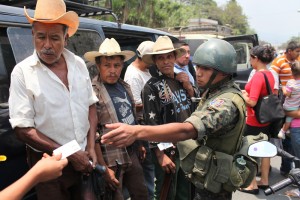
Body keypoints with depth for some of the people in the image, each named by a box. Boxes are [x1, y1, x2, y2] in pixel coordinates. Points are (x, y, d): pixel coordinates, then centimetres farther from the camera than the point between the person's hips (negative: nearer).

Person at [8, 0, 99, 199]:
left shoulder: (78, 64, 0)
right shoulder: (22, 72, -12)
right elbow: (23, 129, -14)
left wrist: (91, 147, -3)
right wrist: (69, 155, -15)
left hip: (84, 158, 5)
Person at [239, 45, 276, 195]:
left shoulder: (258, 76, -23)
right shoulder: (270, 74, 5)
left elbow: (252, 101, -28)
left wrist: (243, 94, -10)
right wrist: (248, 93, 9)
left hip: (254, 122, -9)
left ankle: (252, 185, 16)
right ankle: (264, 180, 32)